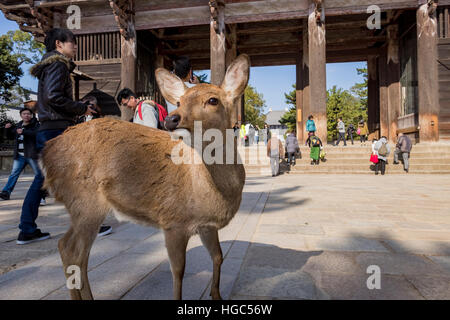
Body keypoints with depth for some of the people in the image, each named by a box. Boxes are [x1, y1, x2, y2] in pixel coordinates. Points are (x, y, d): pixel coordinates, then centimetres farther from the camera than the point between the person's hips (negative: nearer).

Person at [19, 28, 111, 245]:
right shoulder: (58, 64, -7)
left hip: (45, 129, 10)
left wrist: (79, 107, 14)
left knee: (42, 179, 10)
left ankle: (27, 231, 14)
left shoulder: (50, 65, 23)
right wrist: (82, 109, -9)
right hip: (58, 129, -10)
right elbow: (54, 96, -20)